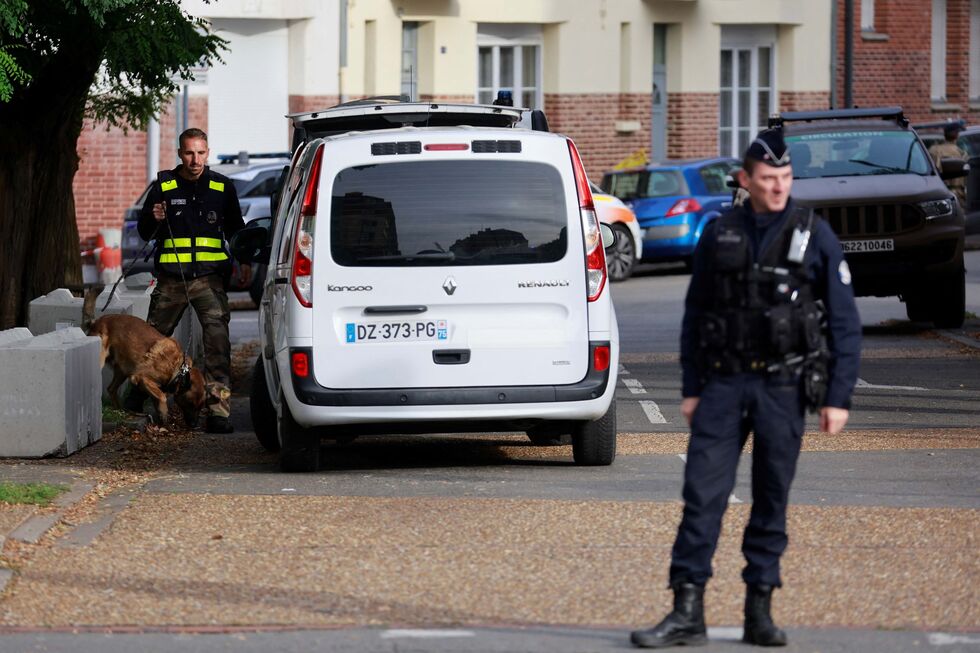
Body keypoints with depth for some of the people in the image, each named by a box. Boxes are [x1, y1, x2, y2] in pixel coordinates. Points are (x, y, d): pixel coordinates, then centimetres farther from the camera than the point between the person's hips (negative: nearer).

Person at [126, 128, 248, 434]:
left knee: (217, 339, -14)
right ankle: (139, 389, 36)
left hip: (209, 278, -1)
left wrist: (244, 261, 5)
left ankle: (218, 411, -17)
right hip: (171, 278, 1)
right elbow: (144, 233, 12)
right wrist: (154, 219, -10)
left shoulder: (222, 187, 8)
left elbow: (235, 228, 20)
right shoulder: (164, 186, 6)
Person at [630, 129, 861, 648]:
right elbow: (694, 314, 12)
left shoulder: (814, 237, 1)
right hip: (723, 385, 1)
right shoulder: (719, 235, 6)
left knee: (771, 502, 4)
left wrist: (837, 398, -5)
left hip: (783, 388, -1)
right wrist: (691, 389, 8)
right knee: (703, 494, -6)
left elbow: (845, 325, 1)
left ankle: (759, 611, 11)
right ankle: (687, 611, -7)